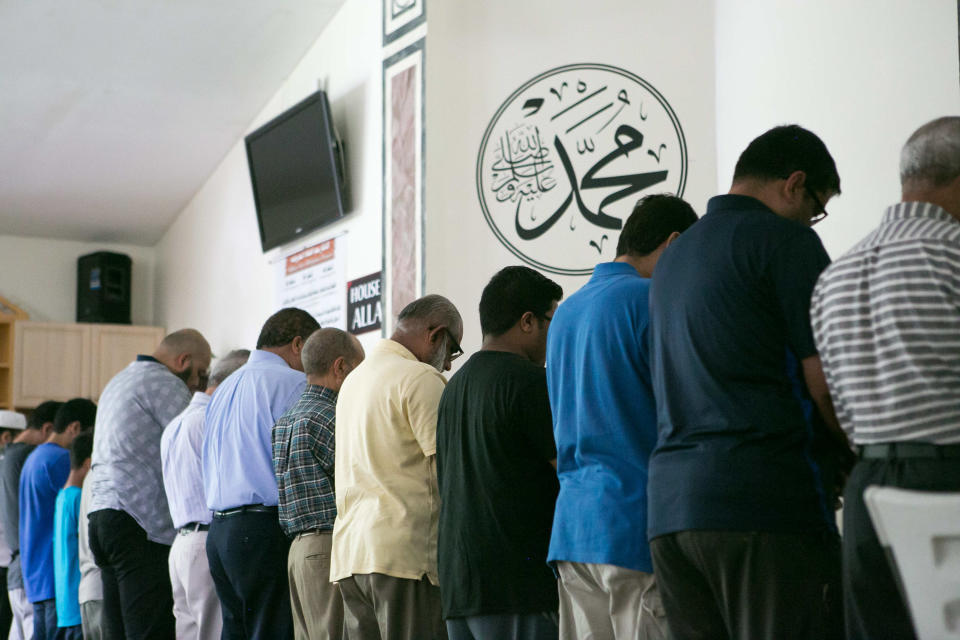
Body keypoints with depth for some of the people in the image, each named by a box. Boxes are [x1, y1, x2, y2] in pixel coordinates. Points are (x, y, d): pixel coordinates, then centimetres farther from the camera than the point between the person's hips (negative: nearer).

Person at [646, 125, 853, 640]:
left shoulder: (673, 255, 23)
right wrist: (862, 459, 13)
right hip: (761, 500, -8)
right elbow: (825, 382, -7)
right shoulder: (785, 239, -2)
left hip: (669, 503, 8)